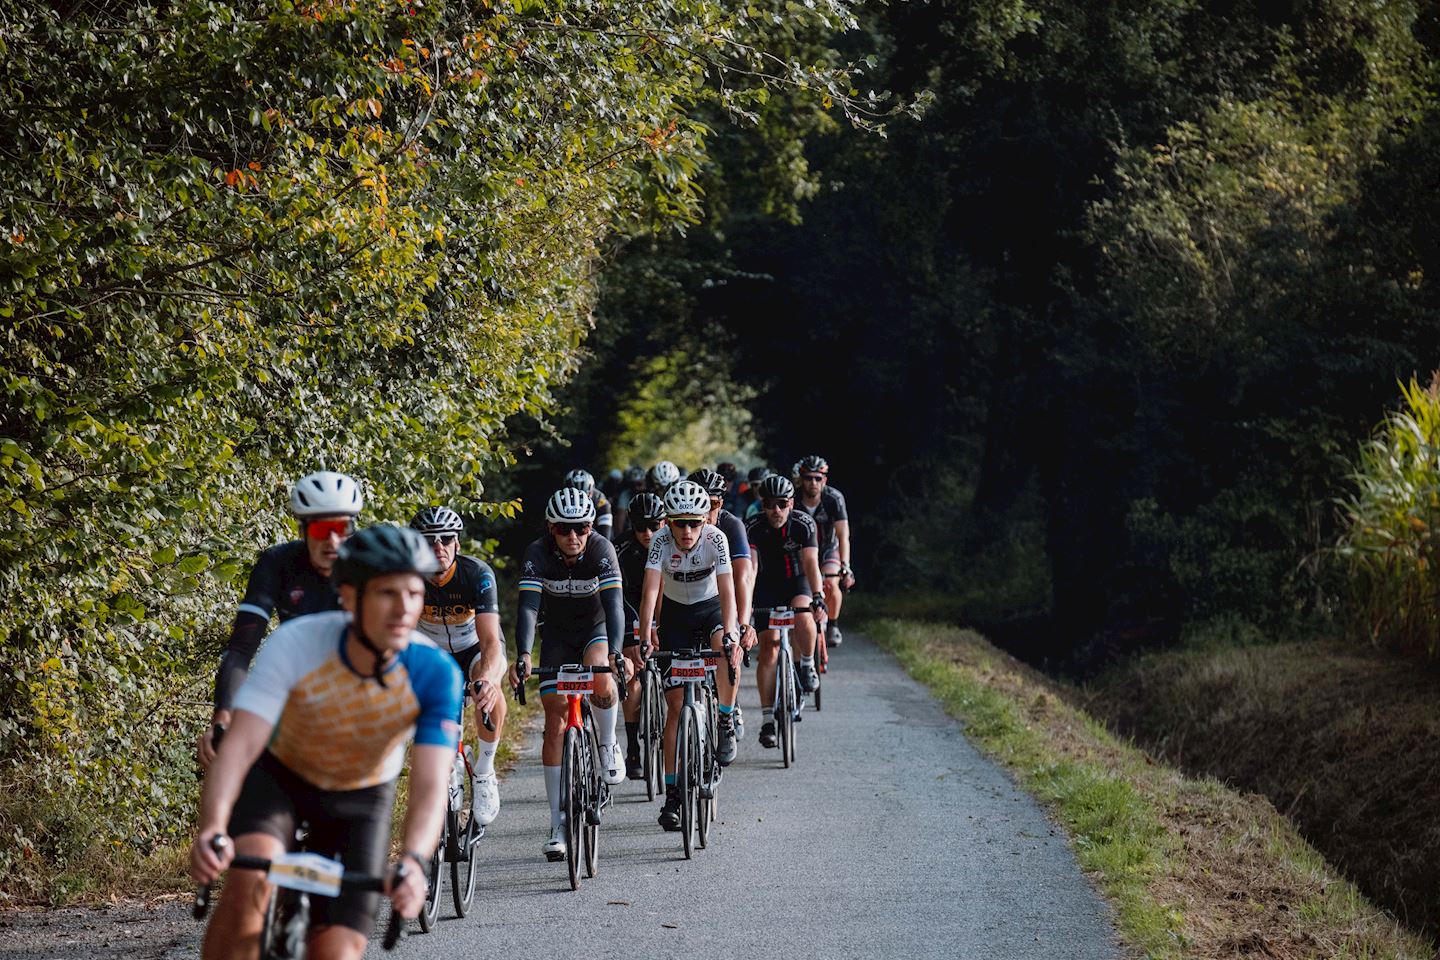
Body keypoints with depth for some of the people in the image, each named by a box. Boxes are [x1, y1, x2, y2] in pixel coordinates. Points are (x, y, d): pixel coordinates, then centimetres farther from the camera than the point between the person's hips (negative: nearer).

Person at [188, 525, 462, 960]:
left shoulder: (435, 673, -28)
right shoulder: (296, 643, -31)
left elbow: (430, 788, -34)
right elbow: (239, 747, -37)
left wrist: (414, 863, -54)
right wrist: (212, 828, -56)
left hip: (362, 798, 1)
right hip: (279, 777, -1)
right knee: (251, 878, -33)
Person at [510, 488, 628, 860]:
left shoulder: (602, 550, -25)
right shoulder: (537, 554, -23)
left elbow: (613, 604, -33)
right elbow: (528, 607, -32)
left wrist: (615, 651, -49)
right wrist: (522, 655, -48)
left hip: (597, 627, -1)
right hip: (557, 633, 1)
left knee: (599, 677, -35)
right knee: (556, 721, -8)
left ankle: (608, 744, -3)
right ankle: (558, 825, -5)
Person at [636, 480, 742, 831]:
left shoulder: (715, 539, -25)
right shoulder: (661, 541, -24)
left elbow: (727, 590, -33)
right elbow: (651, 589, -33)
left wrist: (729, 634, -47)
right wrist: (646, 636, -47)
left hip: (711, 608, -1)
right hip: (676, 613, 1)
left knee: (728, 651, -37)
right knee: (676, 704, -4)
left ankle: (725, 723, -14)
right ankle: (672, 795, 0)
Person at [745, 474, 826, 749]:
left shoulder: (803, 524, -20)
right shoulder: (754, 528, -21)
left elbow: (811, 563, -28)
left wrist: (818, 598, -40)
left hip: (797, 582, 0)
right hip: (767, 587, 0)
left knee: (803, 616, -33)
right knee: (769, 649, -9)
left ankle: (807, 664, -4)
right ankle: (767, 719, -4)